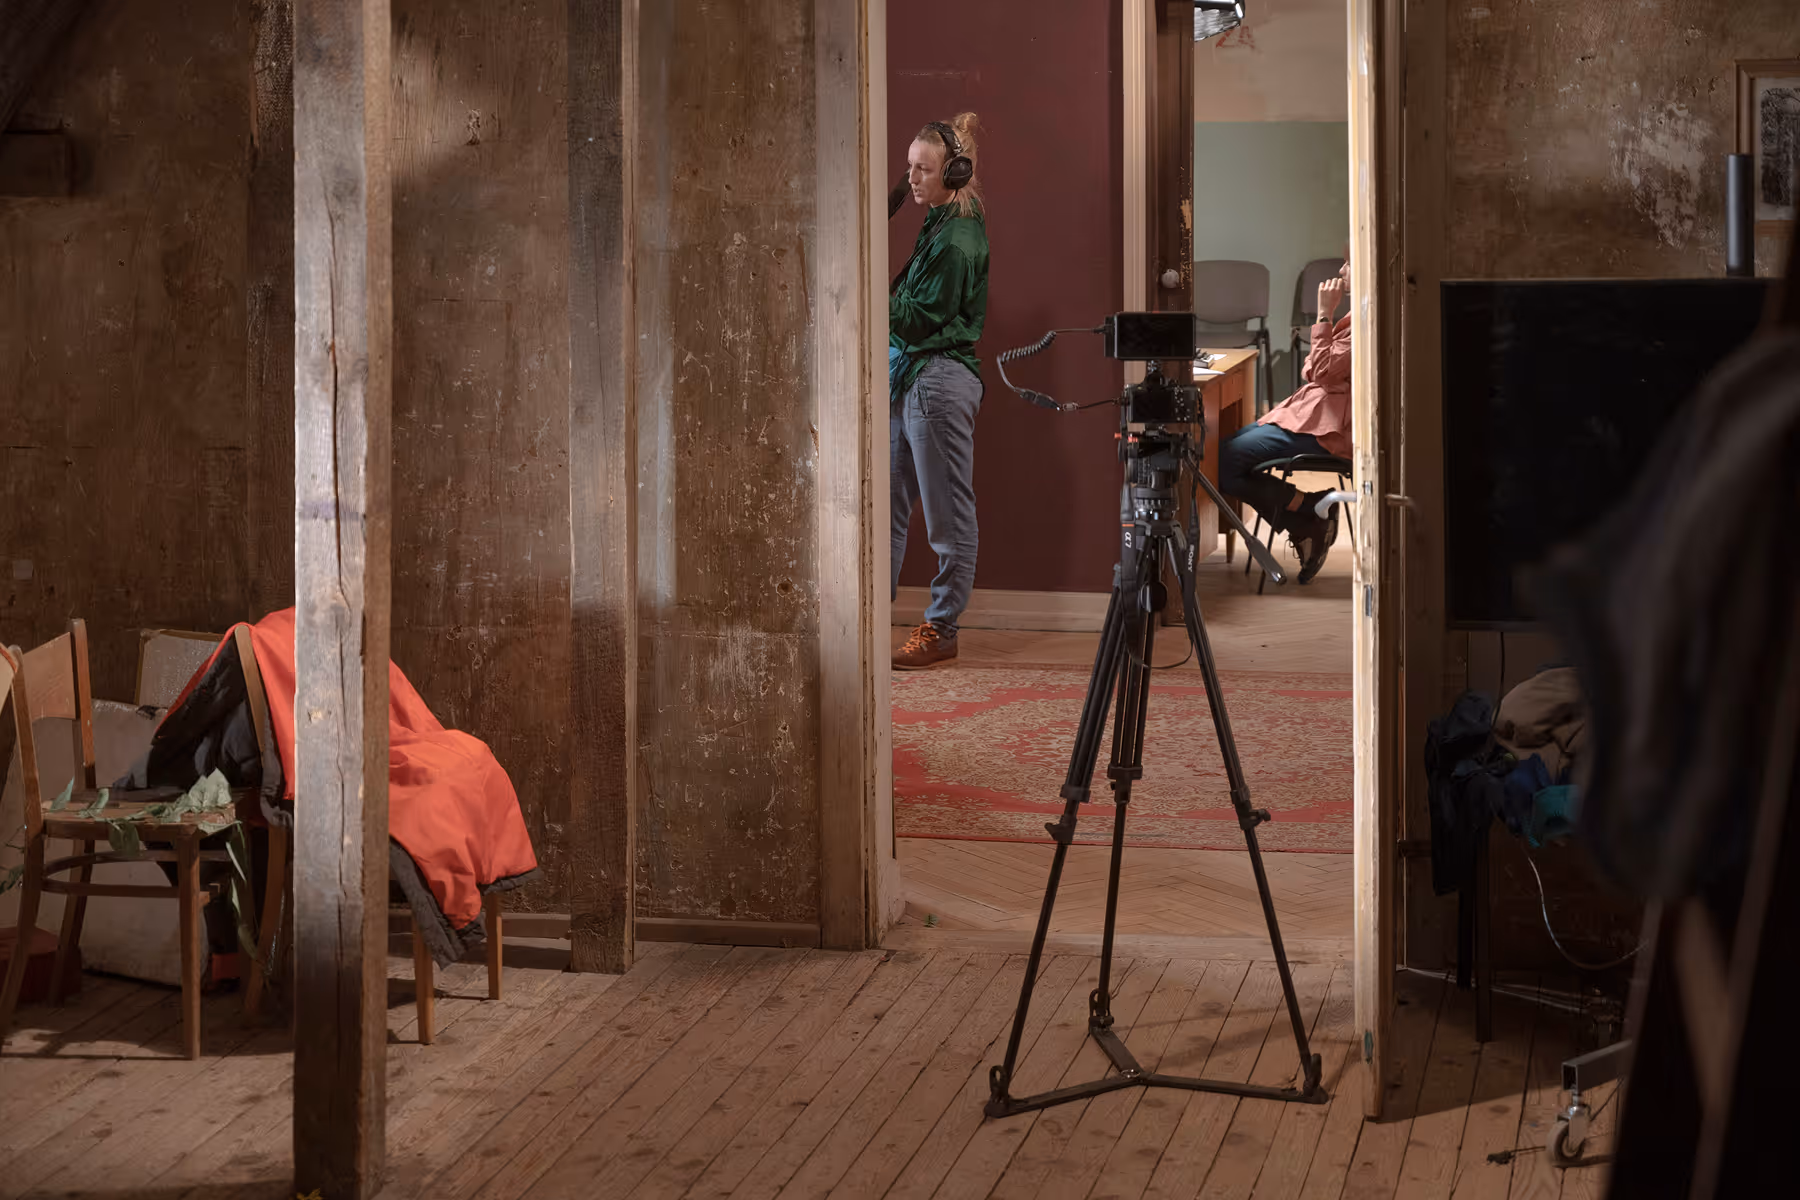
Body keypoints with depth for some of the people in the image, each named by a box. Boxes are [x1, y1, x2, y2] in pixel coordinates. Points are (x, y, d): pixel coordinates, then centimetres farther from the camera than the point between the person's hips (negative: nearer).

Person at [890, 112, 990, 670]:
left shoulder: (957, 238, -14)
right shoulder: (939, 225, 15)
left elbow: (920, 320, -17)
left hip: (940, 377, -10)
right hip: (907, 375, 10)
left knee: (947, 513, -1)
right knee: (889, 503, 11)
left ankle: (942, 629, 5)